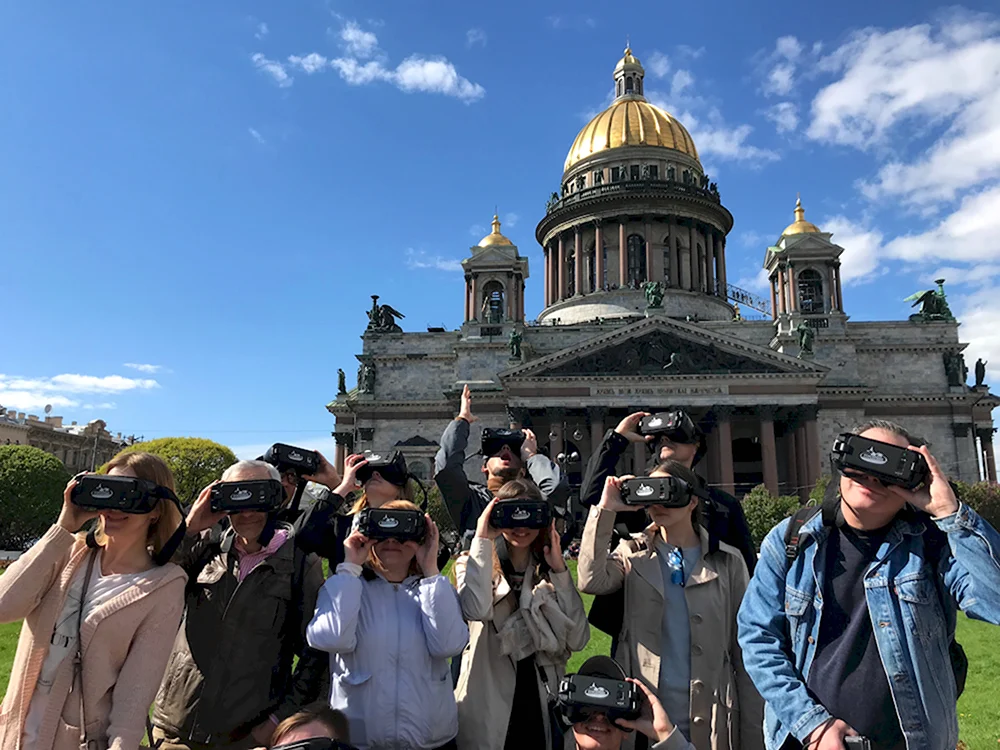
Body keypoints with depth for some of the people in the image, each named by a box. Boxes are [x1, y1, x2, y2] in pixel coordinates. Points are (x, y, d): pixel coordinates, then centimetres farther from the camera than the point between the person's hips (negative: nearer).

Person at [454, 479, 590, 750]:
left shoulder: (549, 572, 6)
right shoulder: (474, 563, -3)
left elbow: (578, 640, -5)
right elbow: (476, 611, -26)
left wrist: (560, 571, -10)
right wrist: (483, 539, -18)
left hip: (543, 706, 3)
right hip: (489, 711, -2)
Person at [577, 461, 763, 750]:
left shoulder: (727, 562, 1)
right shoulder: (633, 555, 3)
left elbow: (744, 654, 1)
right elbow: (591, 581, -19)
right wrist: (605, 510, -19)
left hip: (710, 721, 0)